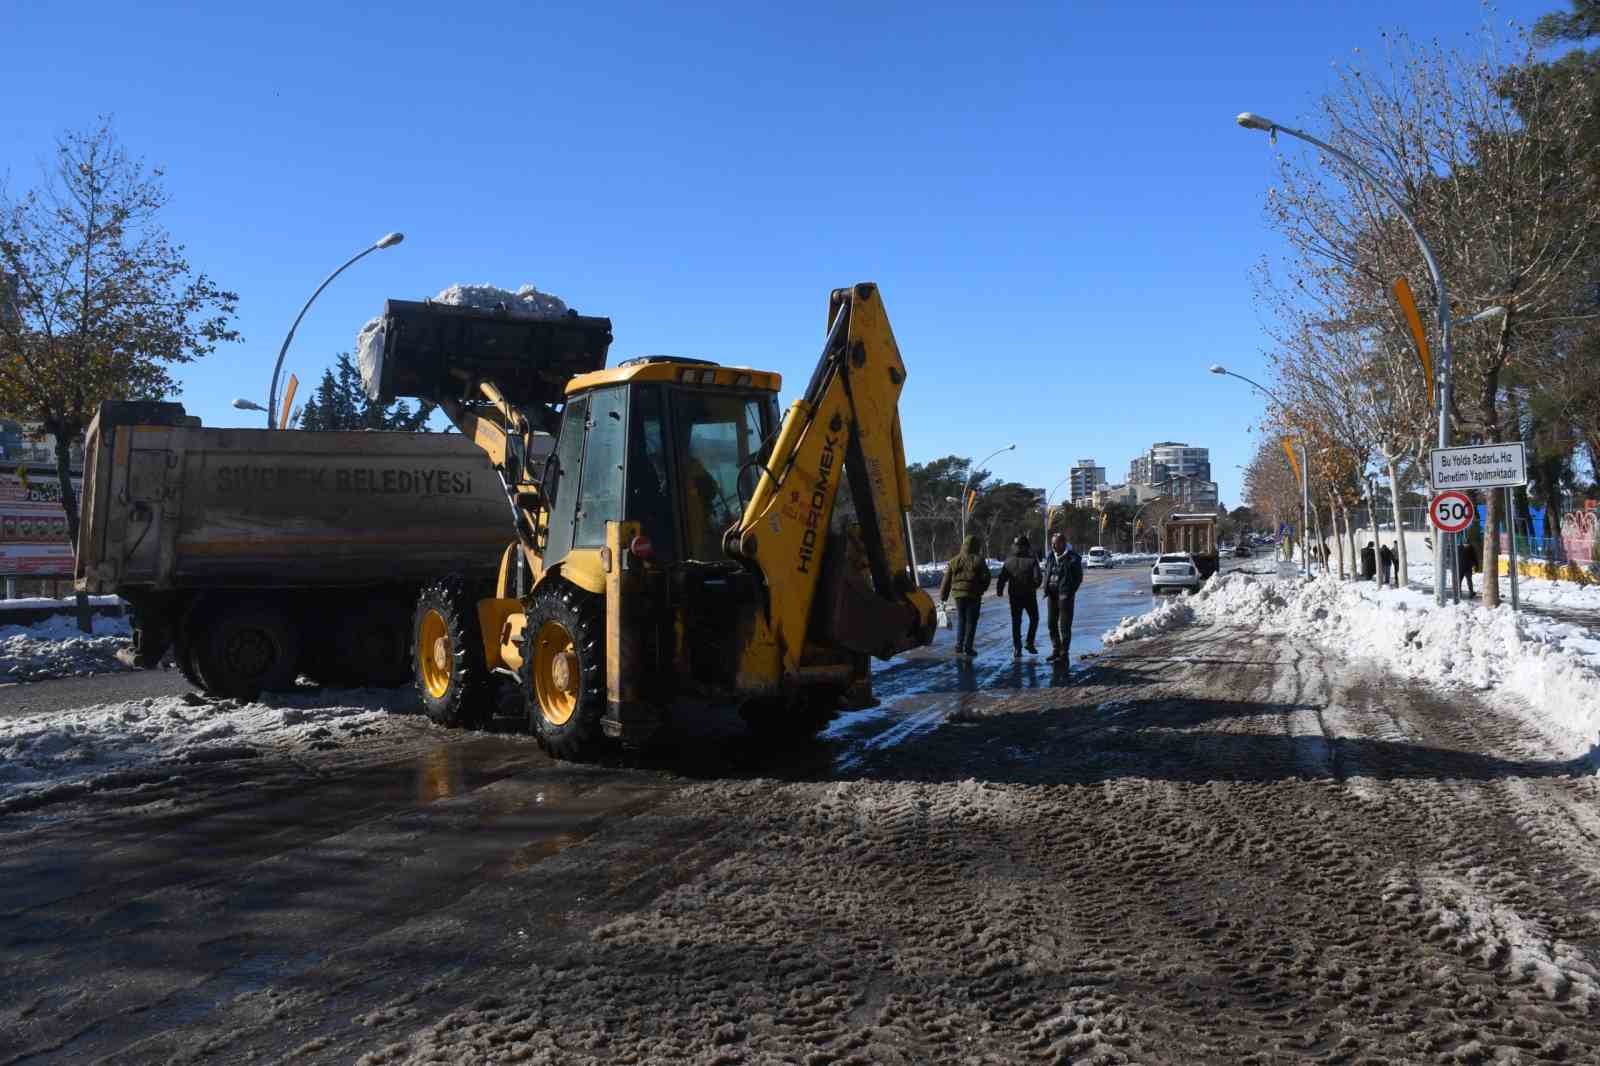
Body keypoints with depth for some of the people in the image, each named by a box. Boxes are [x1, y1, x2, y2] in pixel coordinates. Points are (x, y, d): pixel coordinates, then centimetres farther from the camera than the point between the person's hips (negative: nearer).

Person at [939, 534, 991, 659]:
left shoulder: (954, 561, 5)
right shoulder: (978, 560, -7)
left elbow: (947, 580, 7)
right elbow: (985, 577, -7)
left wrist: (943, 596, 14)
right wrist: (982, 589, 12)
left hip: (958, 594, 4)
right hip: (973, 595, -4)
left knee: (960, 620, 15)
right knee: (971, 621, 5)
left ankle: (959, 647, 13)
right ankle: (967, 648, 3)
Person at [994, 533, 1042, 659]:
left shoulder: (1009, 560, -4)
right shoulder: (1031, 559, -11)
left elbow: (1002, 577, -2)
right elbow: (1038, 578, -16)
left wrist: (999, 591, 14)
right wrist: (1034, 586, 6)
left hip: (1014, 595, 2)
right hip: (1029, 595, -2)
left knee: (1016, 622, 9)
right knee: (1034, 619, 17)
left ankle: (1017, 648, 4)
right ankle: (1029, 643, 10)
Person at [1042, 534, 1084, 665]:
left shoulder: (1073, 558, -9)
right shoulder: (1051, 556, 8)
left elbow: (1079, 577, -5)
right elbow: (1046, 573, 18)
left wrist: (1069, 591, -11)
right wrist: (1046, 588, 5)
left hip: (1065, 595, -6)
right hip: (1051, 594, 6)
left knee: (1064, 625, -3)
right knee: (1051, 623, 11)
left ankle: (1064, 654, 2)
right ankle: (1056, 650, 24)